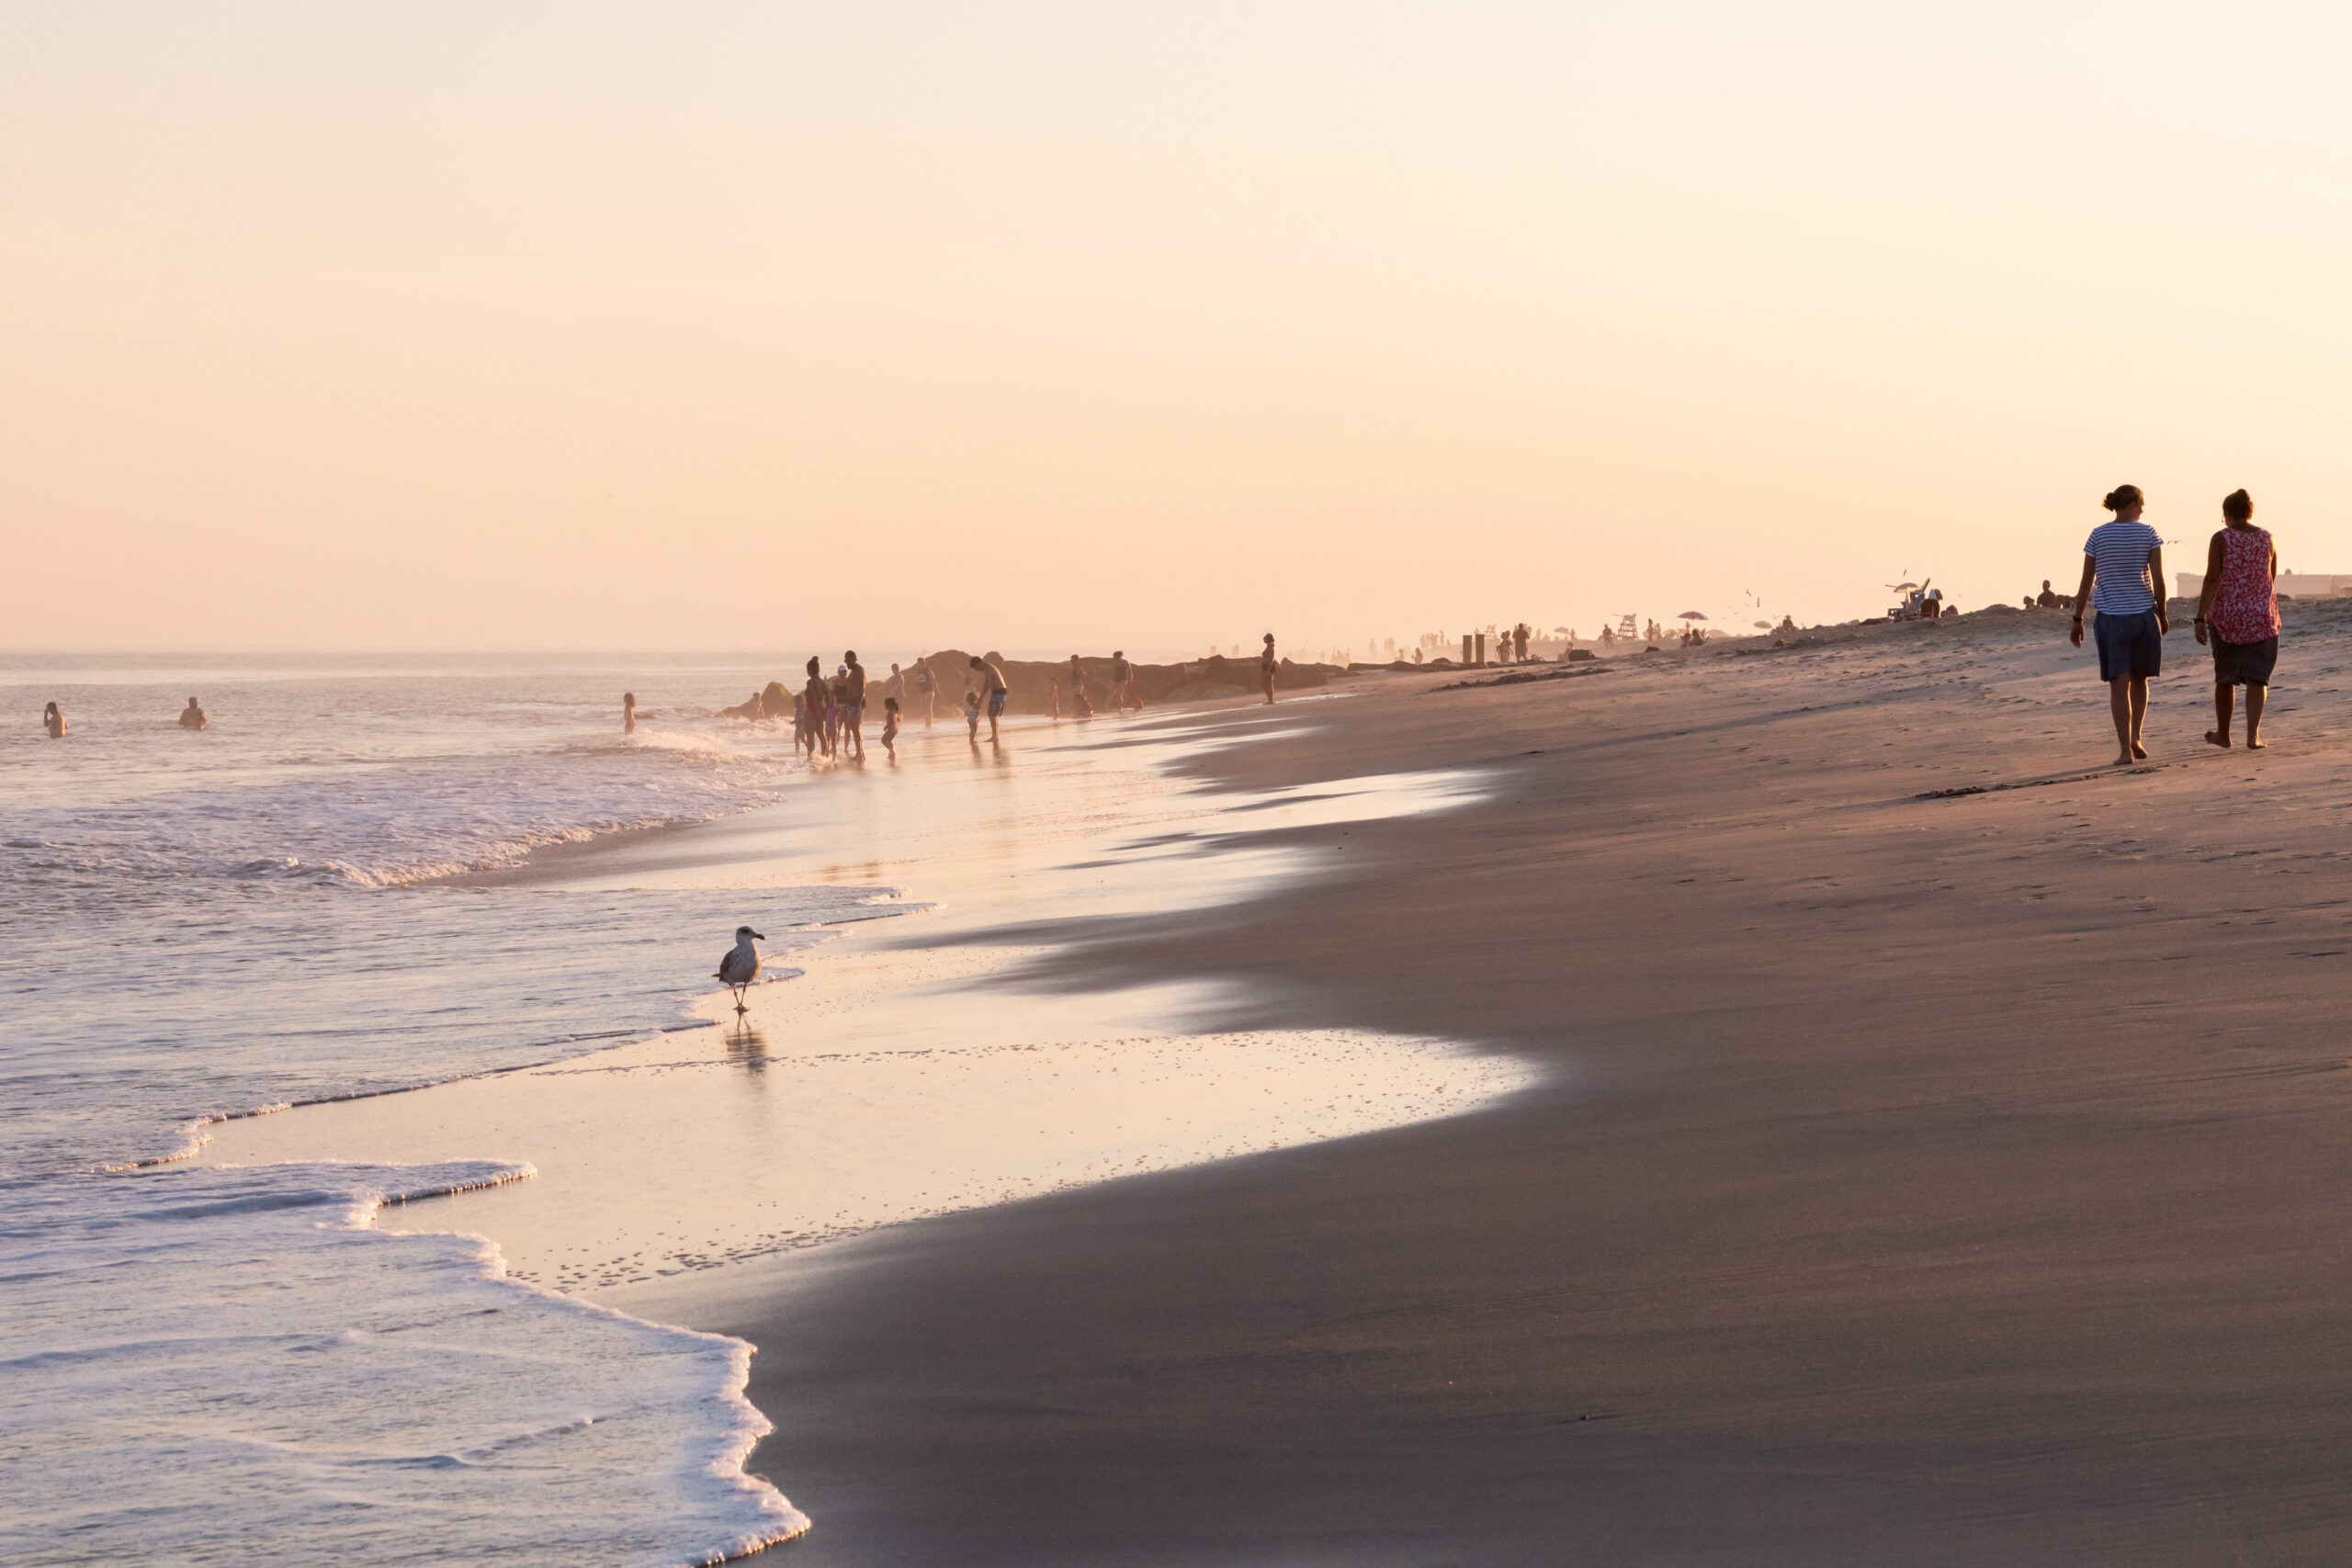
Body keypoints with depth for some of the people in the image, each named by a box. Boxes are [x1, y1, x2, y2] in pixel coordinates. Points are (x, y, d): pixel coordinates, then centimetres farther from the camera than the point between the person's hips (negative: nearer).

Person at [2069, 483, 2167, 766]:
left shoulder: (2098, 536, -1)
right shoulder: (2149, 535, -3)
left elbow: (2086, 583, -1)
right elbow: (2158, 580, -5)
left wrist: (2077, 621, 6)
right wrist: (2162, 615, 8)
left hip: (2112, 616, 0)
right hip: (2144, 613, 0)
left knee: (2119, 685, -2)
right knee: (2139, 679, 19)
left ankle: (2125, 749, -10)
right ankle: (2135, 738, 9)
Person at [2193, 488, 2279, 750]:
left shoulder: (2221, 539, -9)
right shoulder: (2266, 538, 2)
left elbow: (2211, 580, -16)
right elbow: (2271, 580, 12)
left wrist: (2200, 619, -17)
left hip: (2227, 617, -1)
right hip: (2261, 618, 1)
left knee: (2225, 677, 15)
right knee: (2256, 678, 0)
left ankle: (2223, 734, 27)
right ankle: (2252, 736, -15)